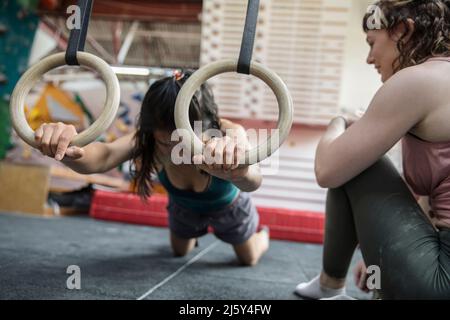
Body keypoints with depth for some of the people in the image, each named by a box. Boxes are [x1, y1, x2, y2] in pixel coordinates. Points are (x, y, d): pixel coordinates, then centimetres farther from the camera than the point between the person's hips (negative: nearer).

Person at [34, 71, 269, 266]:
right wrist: (66, 149, -84)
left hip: (227, 207, -1)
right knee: (180, 251, 25)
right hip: (184, 206, 2)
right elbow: (106, 156, -60)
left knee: (249, 260, 21)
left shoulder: (228, 133, -45)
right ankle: (195, 233, 61)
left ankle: (262, 234, 57)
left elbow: (252, 181, -68)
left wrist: (242, 172, -93)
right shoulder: (148, 139, -38)